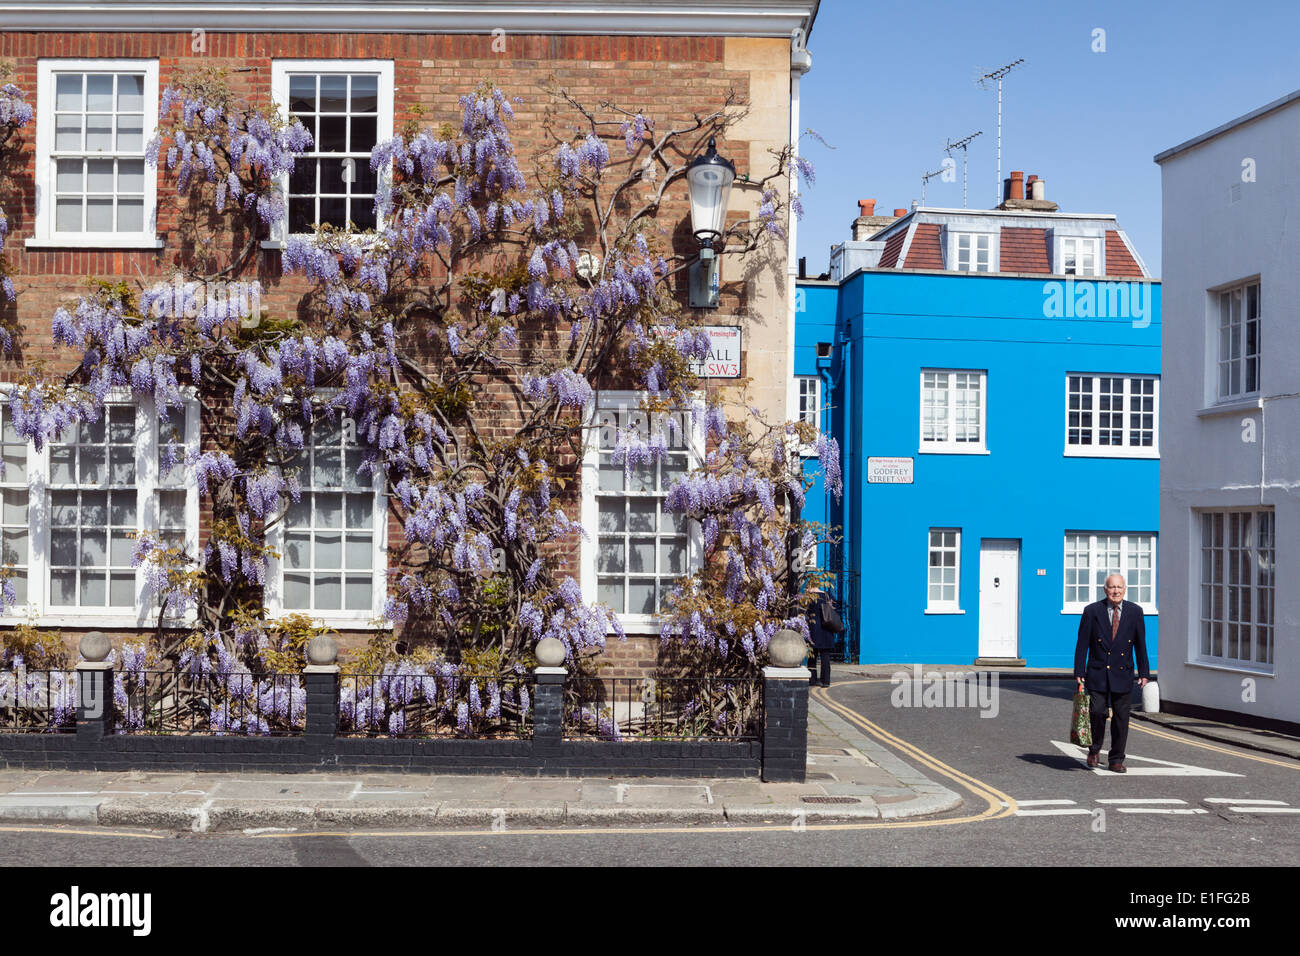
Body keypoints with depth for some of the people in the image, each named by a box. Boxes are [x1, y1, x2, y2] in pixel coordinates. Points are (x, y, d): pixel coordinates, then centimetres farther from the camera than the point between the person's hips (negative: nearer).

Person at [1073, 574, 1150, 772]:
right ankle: (1094, 750, 16)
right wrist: (1079, 672, -5)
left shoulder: (1135, 612, 4)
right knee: (1097, 713, -9)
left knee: (1121, 719, 4)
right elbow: (1082, 644, -1)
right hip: (1097, 674, -2)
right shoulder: (1092, 611, -2)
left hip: (1123, 674, 2)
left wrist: (1144, 673, 6)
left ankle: (1116, 761, 15)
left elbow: (1140, 644, 9)